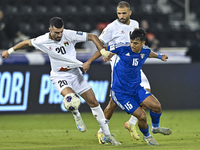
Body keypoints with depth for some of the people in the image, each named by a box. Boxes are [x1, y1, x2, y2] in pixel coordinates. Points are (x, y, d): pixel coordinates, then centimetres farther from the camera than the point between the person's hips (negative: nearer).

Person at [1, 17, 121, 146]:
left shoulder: (69, 35, -16)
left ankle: (107, 135, 11)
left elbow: (92, 37, -9)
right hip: (59, 76, -2)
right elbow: (27, 42, 6)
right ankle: (77, 116, 4)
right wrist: (10, 51, 18)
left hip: (75, 73, 2)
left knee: (93, 102, 0)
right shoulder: (42, 41, -14)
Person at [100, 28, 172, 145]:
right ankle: (146, 136, 19)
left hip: (136, 88, 5)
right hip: (120, 92, -5)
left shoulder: (145, 50, -4)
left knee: (156, 106, -12)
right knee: (142, 116, -14)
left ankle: (156, 127, 20)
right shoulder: (123, 48, -19)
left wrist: (159, 56, 33)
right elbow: (102, 50, -7)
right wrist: (106, 53, -27)